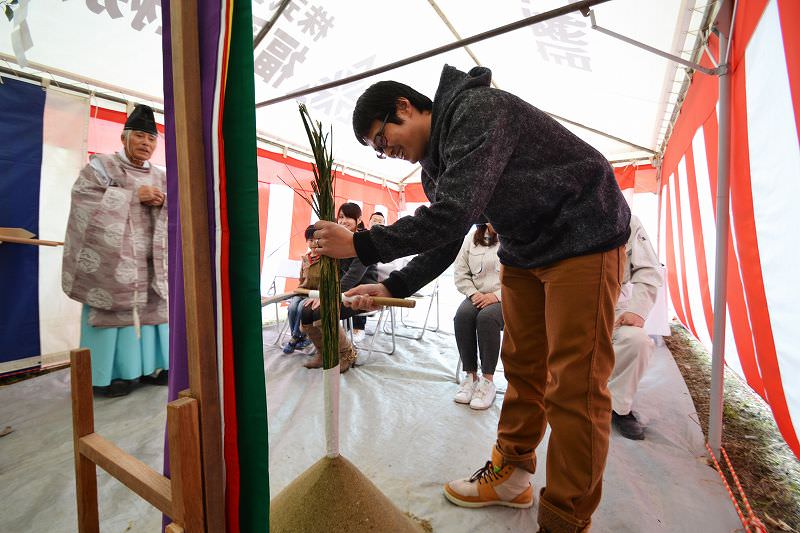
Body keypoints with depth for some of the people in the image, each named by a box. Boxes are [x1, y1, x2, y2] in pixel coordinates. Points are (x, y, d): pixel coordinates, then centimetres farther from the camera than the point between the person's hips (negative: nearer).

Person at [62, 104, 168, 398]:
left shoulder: (160, 177, 17)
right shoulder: (102, 164, 5)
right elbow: (83, 195, -10)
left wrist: (163, 202, -7)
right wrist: (134, 195, -13)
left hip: (151, 262, 4)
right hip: (112, 259, -4)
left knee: (150, 307, 4)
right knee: (112, 309, -4)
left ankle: (149, 365, 12)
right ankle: (109, 372, 5)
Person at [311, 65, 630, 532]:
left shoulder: (477, 109, -18)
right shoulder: (437, 158, 9)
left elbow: (454, 215, -30)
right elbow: (445, 242, 8)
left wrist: (361, 245, -23)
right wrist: (392, 288, -2)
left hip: (583, 239, -8)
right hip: (524, 250, 9)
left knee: (573, 385, -6)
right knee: (522, 367, 13)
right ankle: (511, 475, 30)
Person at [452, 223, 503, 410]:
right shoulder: (471, 239, 11)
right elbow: (460, 272, 10)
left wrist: (496, 296, -17)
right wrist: (473, 293, -6)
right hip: (478, 297, 4)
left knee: (487, 317, -33)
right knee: (462, 316, -28)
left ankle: (488, 380, -19)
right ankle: (471, 375, -14)